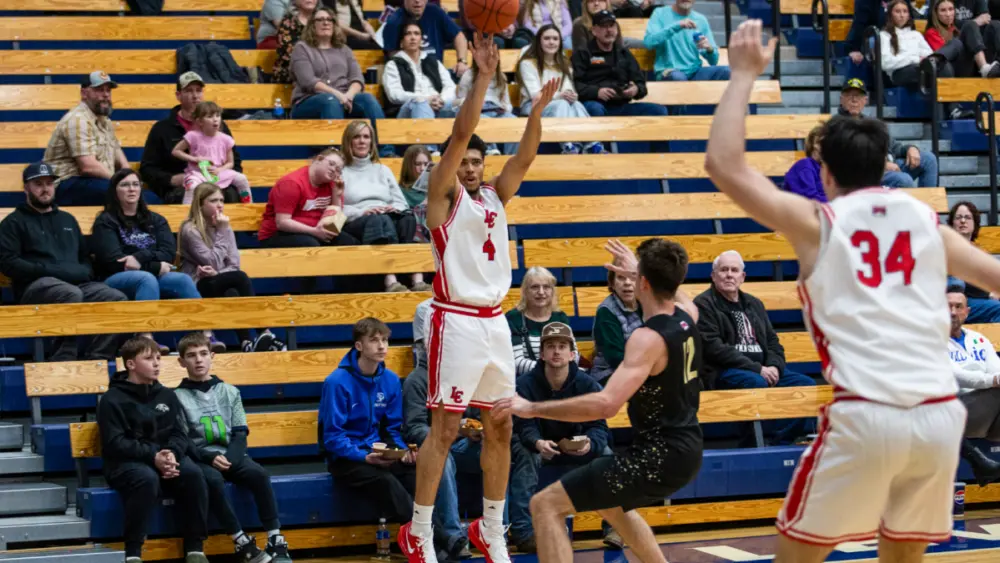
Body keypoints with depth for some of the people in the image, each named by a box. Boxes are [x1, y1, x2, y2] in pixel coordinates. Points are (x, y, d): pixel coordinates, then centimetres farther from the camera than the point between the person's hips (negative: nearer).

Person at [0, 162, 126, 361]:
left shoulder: (67, 219, 29)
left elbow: (85, 256, 32)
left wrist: (84, 272, 6)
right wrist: (47, 269, -12)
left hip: (77, 283, 5)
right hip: (36, 285, -5)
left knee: (117, 298, -24)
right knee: (72, 294, -40)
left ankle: (97, 359, -28)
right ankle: (63, 359, -36)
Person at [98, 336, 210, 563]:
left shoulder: (167, 395, 12)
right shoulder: (112, 399, -5)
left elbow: (180, 433, 6)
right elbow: (115, 444, -13)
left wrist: (172, 454, -18)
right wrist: (153, 456, -25)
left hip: (165, 457, 5)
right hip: (126, 462, -4)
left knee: (193, 473, -27)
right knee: (147, 478, -38)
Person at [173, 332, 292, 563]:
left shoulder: (229, 392, 13)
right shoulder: (178, 396, 5)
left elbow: (240, 433, 8)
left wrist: (231, 459, -11)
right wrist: (210, 457, -17)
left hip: (231, 455, 2)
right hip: (200, 459, -2)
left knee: (259, 474, -28)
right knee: (213, 479, -36)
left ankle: (276, 542, -26)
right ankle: (243, 544, -30)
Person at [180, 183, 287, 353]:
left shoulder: (224, 227, 10)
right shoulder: (190, 230, -9)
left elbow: (234, 265, 1)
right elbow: (214, 263, -16)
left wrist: (217, 273, -19)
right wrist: (222, 232, -13)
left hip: (220, 284, 5)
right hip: (198, 287, -4)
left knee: (231, 294, -34)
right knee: (240, 277, -31)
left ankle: (247, 343, -45)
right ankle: (264, 333, -35)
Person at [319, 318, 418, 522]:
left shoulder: (391, 380, 3)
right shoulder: (338, 382, -12)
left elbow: (392, 428, 12)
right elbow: (333, 437, -12)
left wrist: (403, 451, -9)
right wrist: (364, 457, -25)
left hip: (379, 453, 5)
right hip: (346, 457, -5)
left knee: (415, 474, -26)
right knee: (386, 482, -33)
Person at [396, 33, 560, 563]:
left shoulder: (494, 196, 14)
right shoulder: (443, 194, -3)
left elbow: (523, 159, 2)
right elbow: (460, 134, -15)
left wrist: (537, 110, -13)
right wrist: (484, 76, -22)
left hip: (495, 322, 7)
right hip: (457, 321, -7)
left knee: (500, 429, 10)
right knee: (445, 428, -7)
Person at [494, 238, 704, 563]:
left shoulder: (649, 339, -22)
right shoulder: (687, 315, 3)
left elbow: (606, 404, -32)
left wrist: (532, 409, -26)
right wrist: (636, 271, 45)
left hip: (660, 455, -9)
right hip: (685, 449, 9)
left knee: (546, 505, -9)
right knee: (610, 505, 36)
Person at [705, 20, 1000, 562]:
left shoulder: (817, 223, 6)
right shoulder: (927, 221, 16)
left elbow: (723, 164, 3)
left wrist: (744, 74, 9)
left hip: (864, 416, -4)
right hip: (940, 415, 4)